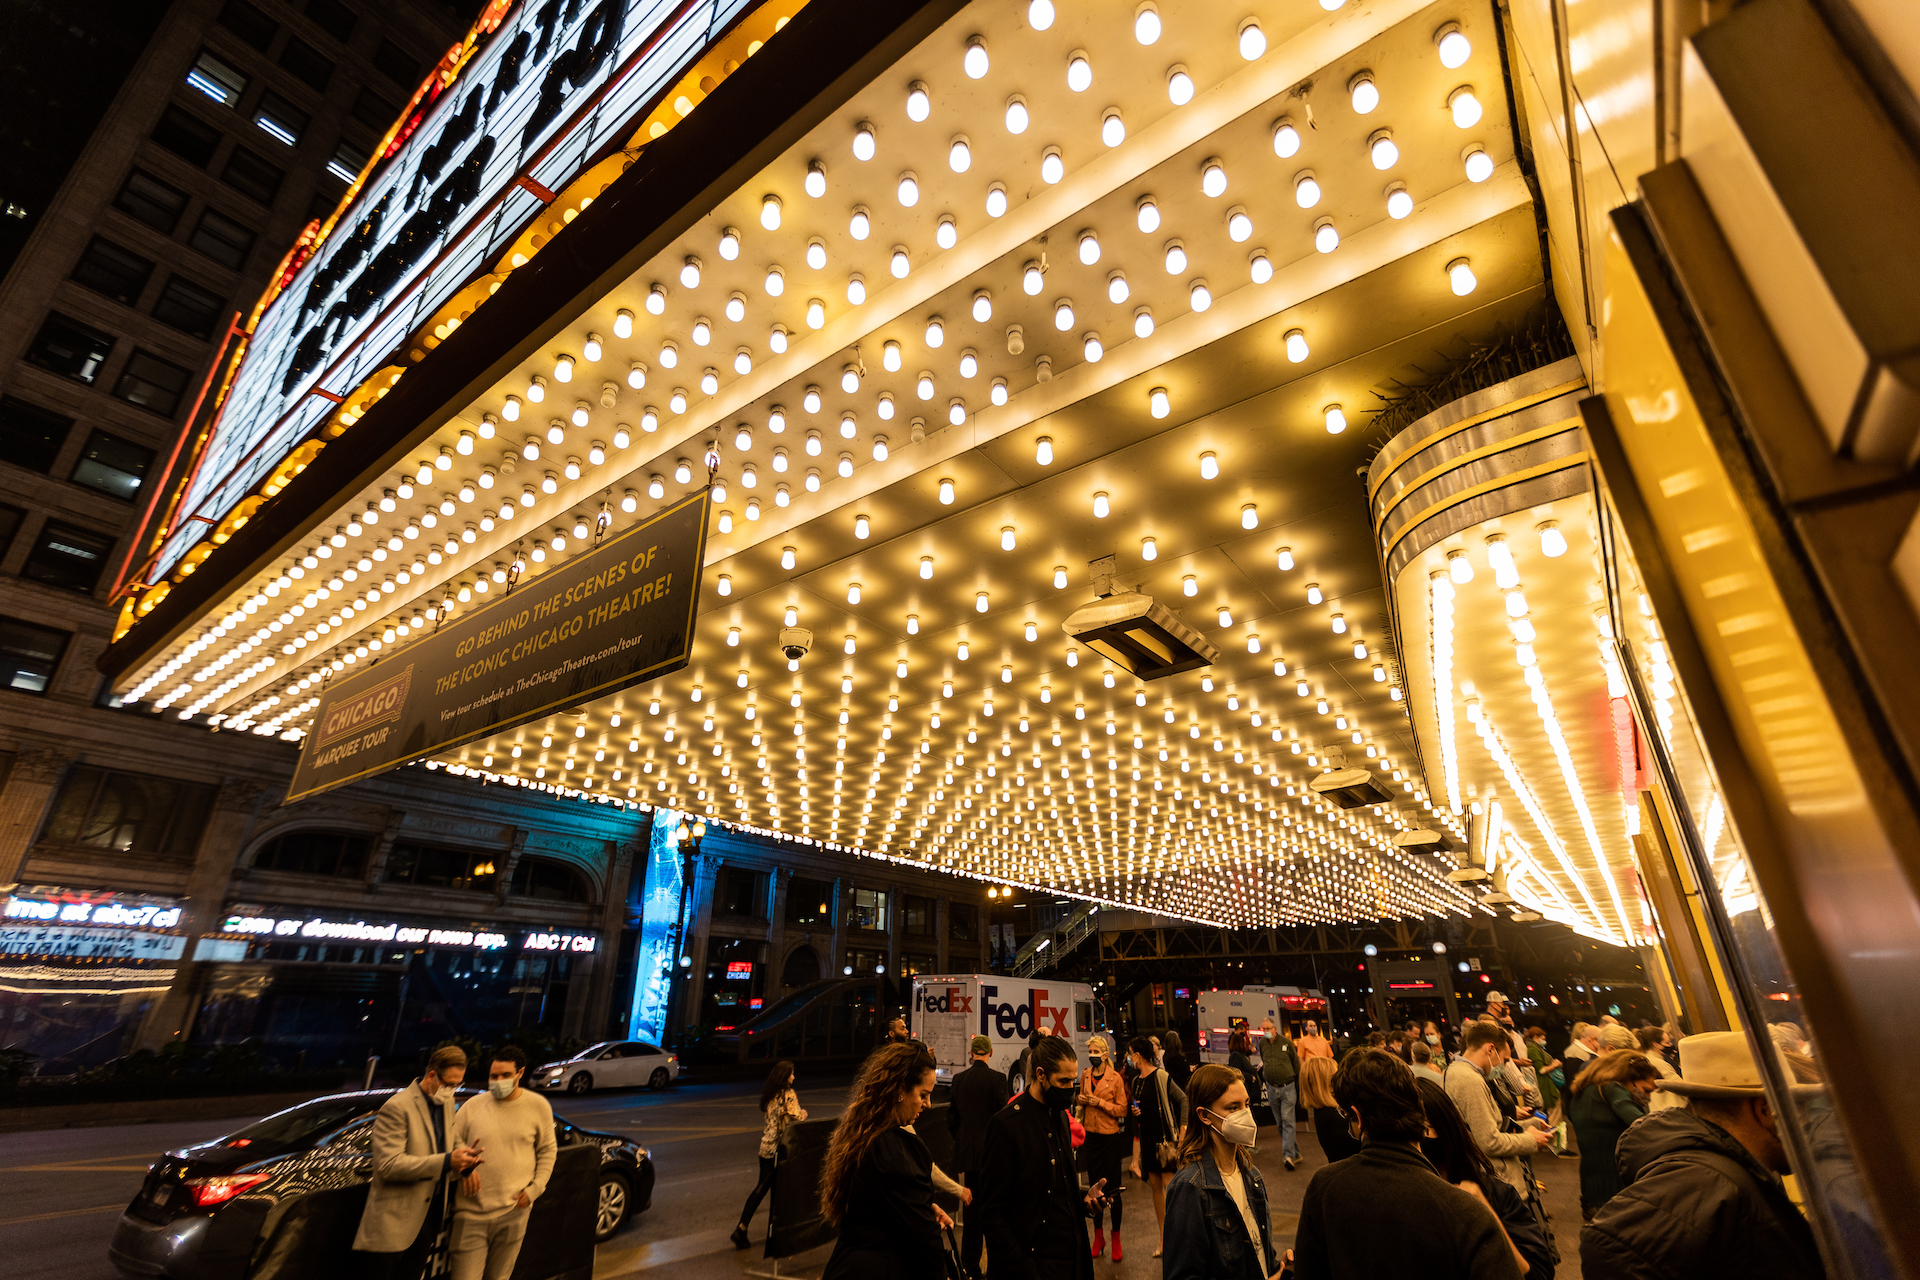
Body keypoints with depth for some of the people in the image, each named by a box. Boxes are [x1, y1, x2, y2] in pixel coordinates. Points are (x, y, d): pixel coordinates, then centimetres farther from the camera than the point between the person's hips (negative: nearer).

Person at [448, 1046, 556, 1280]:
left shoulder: (538, 1106, 1)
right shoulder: (473, 1105, 0)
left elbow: (547, 1150, 9)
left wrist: (534, 1189, 0)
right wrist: (465, 1168, -11)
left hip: (513, 1213, 1)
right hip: (471, 1213, 0)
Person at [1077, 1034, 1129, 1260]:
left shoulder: (1115, 1078, -9)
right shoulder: (1085, 1075, 4)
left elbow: (1122, 1108, -9)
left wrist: (1100, 1102, -18)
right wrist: (1082, 1100, -1)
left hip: (1110, 1136, -4)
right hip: (1091, 1135, 4)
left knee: (1113, 1188, 3)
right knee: (1094, 1186, 12)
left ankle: (1116, 1239, 17)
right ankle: (1098, 1237, 25)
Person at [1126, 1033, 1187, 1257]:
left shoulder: (1160, 1076, -14)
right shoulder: (1137, 1081, 10)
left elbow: (1183, 1099, -16)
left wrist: (1183, 1130, -19)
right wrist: (1134, 1111, 1)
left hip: (1165, 1136, -7)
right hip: (1147, 1138, 7)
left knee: (1169, 1186, -6)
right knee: (1155, 1186, 12)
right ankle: (1162, 1236, 21)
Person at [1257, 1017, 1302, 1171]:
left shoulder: (1286, 1042, -7)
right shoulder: (1262, 1043, 2)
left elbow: (1296, 1064, 1)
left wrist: (1298, 1087, 4)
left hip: (1288, 1087, -4)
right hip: (1272, 1089, 4)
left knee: (1287, 1121, -12)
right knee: (1279, 1124, 10)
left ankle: (1288, 1155, -10)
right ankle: (1296, 1153, 24)